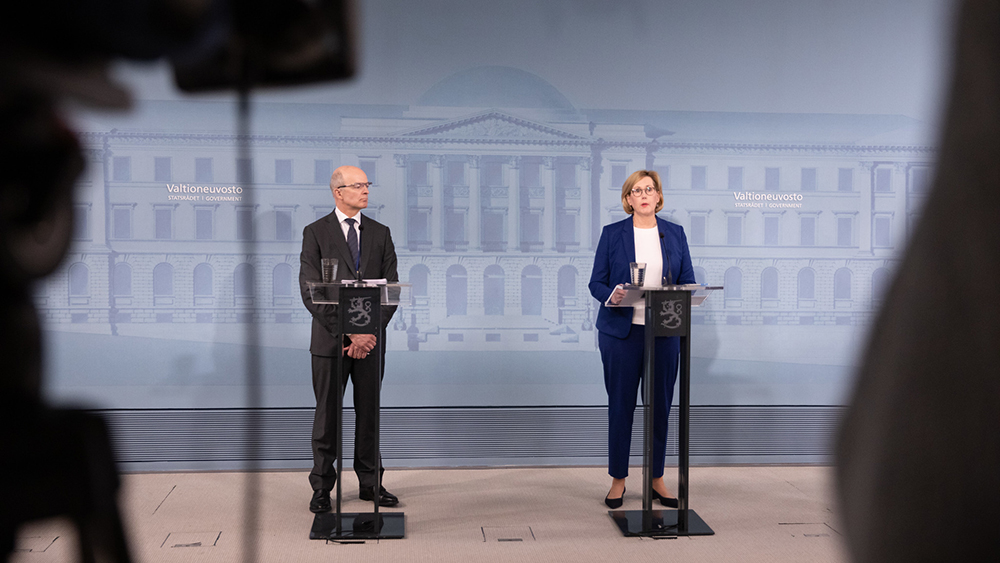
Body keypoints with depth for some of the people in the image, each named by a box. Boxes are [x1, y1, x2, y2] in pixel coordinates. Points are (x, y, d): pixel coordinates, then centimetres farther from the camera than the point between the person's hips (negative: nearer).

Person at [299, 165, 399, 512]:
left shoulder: (380, 233, 8)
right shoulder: (315, 233, -2)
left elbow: (391, 289, 3)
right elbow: (310, 292, -9)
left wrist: (371, 331, -10)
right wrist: (346, 333, -16)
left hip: (371, 339, 3)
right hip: (330, 340, -3)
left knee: (369, 412, 9)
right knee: (327, 415, 4)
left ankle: (370, 483, 21)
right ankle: (322, 488, 14)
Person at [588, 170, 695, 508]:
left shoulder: (675, 234, 10)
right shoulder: (612, 234, 3)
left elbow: (688, 281, 9)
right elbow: (596, 282, 1)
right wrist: (611, 295, -20)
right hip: (621, 331, -2)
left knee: (660, 405, 7)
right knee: (620, 405, 2)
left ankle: (657, 479, 20)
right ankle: (618, 480, 14)